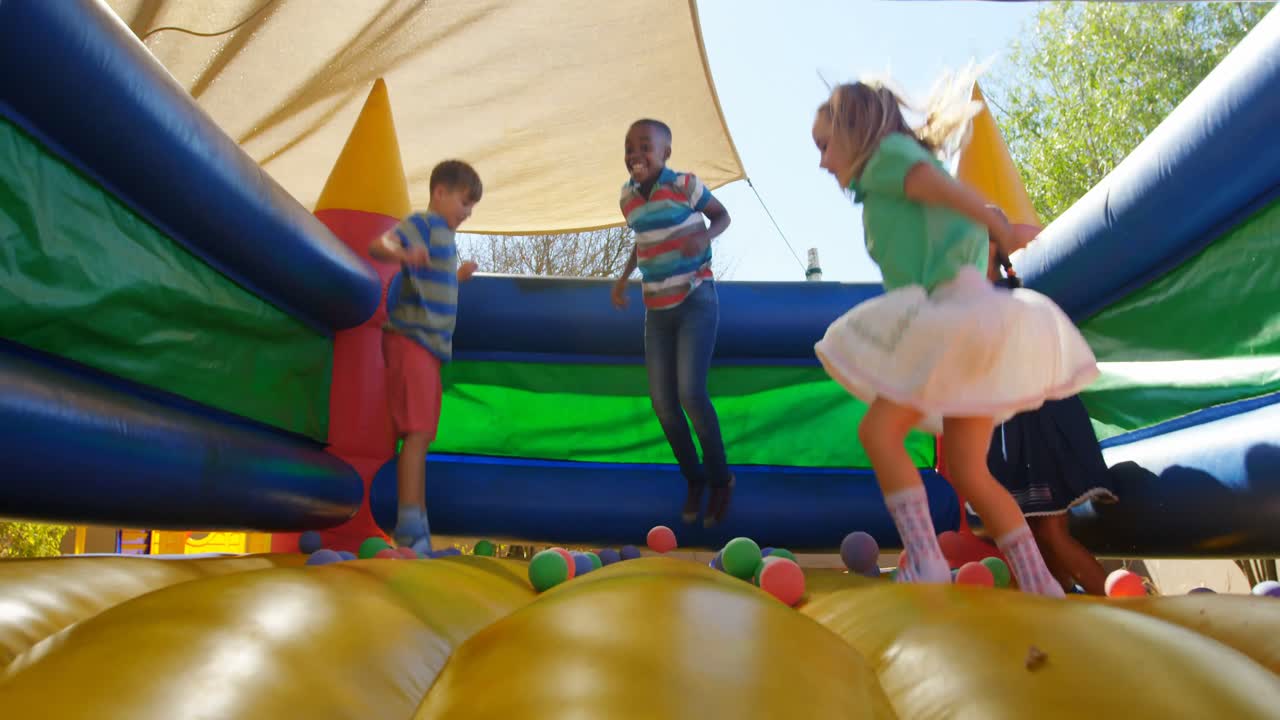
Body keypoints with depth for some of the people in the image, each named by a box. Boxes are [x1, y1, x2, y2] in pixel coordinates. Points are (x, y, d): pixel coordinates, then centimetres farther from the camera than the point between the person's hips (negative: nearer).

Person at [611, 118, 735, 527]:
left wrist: (704, 237, -17)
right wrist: (624, 278, 9)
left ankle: (720, 480, 6)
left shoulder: (685, 185, -11)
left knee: (691, 394, -17)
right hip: (657, 309, 6)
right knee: (663, 403, 3)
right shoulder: (627, 196, 5)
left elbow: (722, 215, 4)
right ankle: (693, 479, 25)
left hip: (696, 301, -5)